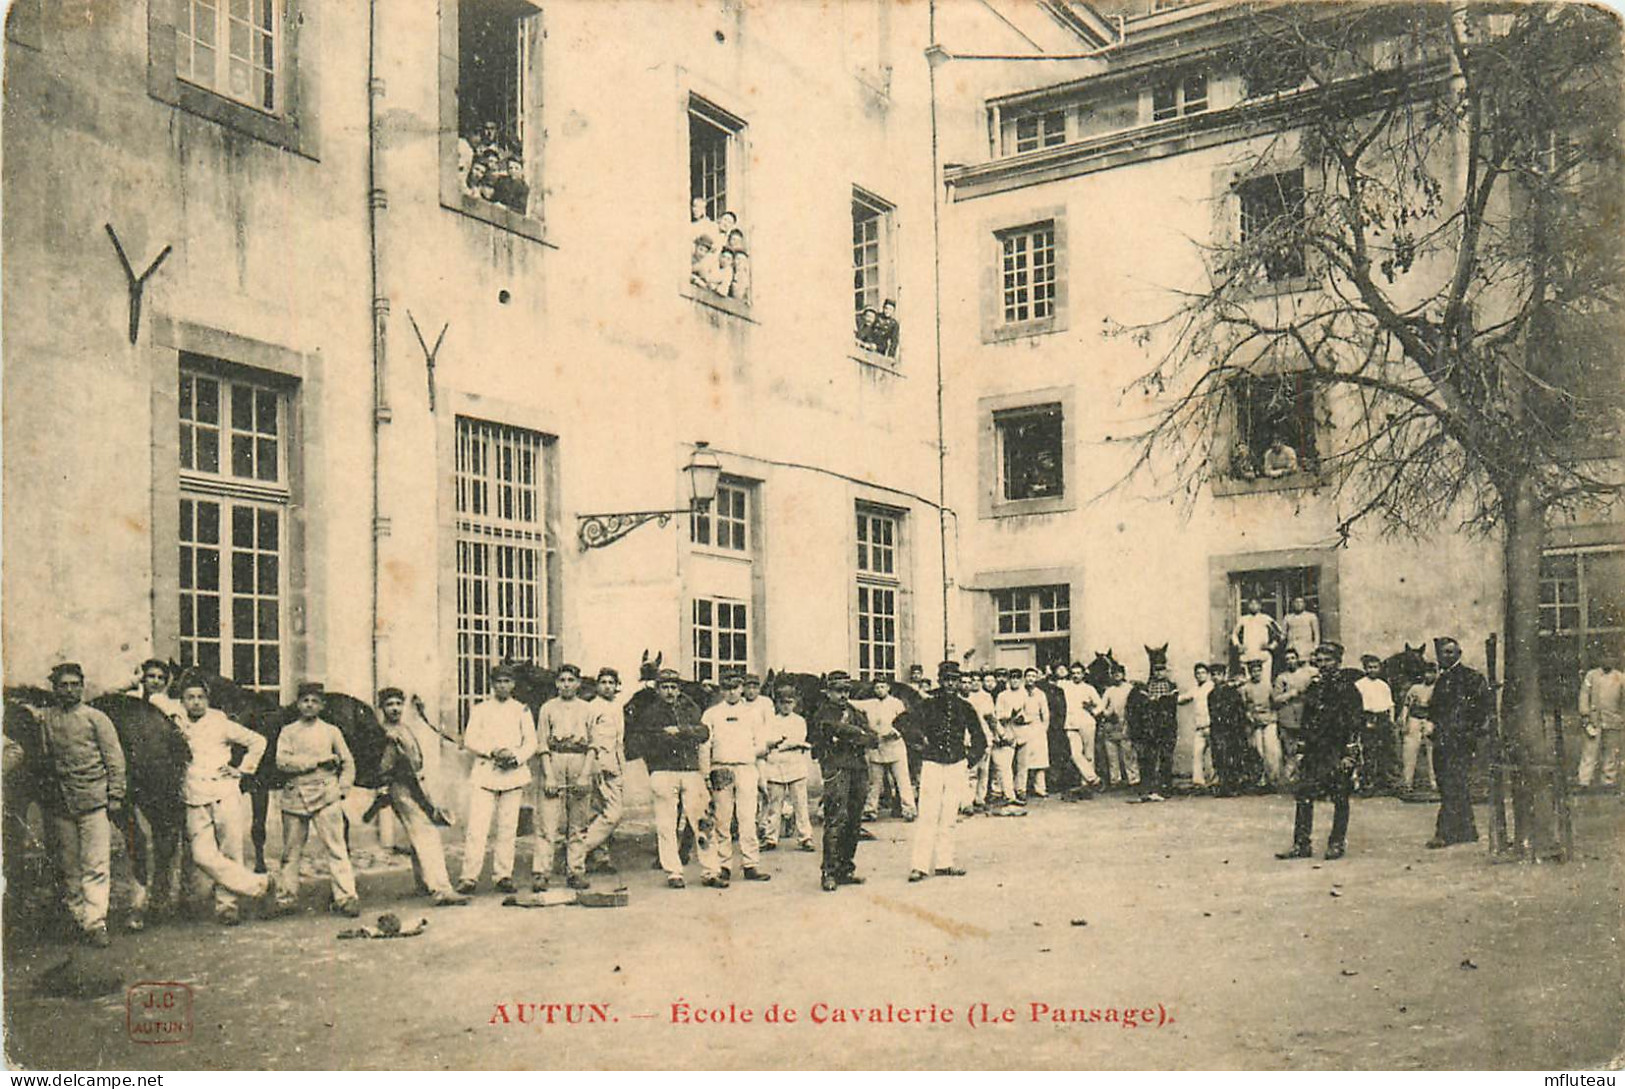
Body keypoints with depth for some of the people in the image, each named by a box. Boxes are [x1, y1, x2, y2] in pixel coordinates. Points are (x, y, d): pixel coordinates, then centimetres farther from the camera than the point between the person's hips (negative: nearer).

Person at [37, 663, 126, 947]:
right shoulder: (44, 720, 11)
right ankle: (79, 918, 16)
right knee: (68, 867, 7)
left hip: (94, 801, -3)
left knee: (96, 865, -7)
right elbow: (42, 762, 15)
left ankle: (96, 921, -8)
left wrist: (116, 797, -3)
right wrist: (45, 802, 11)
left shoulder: (96, 718, 4)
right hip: (61, 804, 3)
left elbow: (115, 759, 3)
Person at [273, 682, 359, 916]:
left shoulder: (331, 731, 11)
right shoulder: (288, 732, 9)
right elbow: (282, 762, -7)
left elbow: (348, 763, 16)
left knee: (336, 848, -8)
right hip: (294, 797, 1)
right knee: (291, 851, 6)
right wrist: (318, 760, -10)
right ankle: (285, 898, 17)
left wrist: (342, 789, 3)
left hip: (326, 796, -1)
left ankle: (346, 897, -9)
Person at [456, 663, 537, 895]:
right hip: (485, 773, -1)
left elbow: (531, 742, 9)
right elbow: (469, 740, 3)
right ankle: (469, 877, -8)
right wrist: (493, 752, -12)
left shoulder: (522, 710, 13)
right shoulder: (480, 709, 10)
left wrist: (516, 757, -10)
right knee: (477, 827, -10)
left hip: (513, 773, 1)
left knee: (508, 828, 1)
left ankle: (503, 876, 7)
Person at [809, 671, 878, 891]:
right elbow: (843, 730, -16)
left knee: (854, 823, 8)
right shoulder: (824, 715, 2)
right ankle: (829, 872, -11)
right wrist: (862, 735, -5)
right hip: (836, 769, -6)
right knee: (836, 821, -13)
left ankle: (846, 869, 16)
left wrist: (855, 739, -8)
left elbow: (874, 739, 9)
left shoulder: (854, 713, 20)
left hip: (859, 770, 6)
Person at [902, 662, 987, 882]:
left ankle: (943, 863, 15)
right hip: (932, 765, -4)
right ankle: (919, 865, -7)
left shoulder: (964, 708, 7)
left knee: (949, 819, 8)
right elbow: (910, 723, -16)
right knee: (928, 817, -8)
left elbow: (977, 733, 18)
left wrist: (972, 752, 9)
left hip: (956, 766, 4)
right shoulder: (929, 705, -3)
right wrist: (920, 740, -24)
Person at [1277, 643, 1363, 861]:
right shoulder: (1314, 688, 13)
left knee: (1340, 799, 2)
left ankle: (1337, 843, 13)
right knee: (1304, 796, 1)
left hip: (1338, 752, -5)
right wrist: (1302, 750, 15)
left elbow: (1354, 724, -10)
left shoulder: (1348, 689, -5)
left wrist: (1349, 755, -16)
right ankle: (1301, 844, 5)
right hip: (1314, 752, 6)